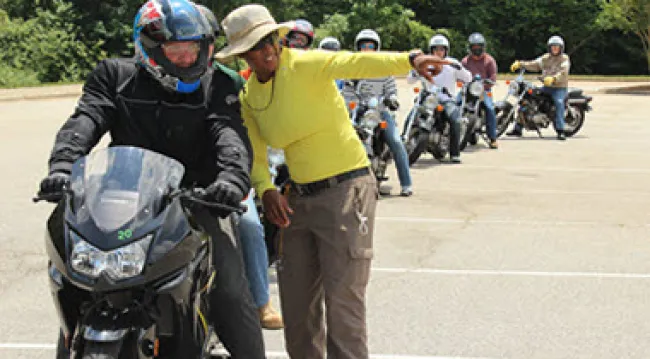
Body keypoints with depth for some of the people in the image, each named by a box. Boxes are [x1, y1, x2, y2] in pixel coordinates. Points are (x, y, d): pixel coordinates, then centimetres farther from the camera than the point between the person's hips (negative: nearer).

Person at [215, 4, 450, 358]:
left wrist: (410, 60, -48)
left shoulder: (304, 64, -13)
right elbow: (254, 153, 7)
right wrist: (266, 190, -15)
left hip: (346, 188, -7)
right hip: (299, 198, 7)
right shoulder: (248, 97, 7)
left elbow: (356, 63, -30)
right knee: (296, 302, 15)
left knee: (342, 300, -7)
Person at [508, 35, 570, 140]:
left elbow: (563, 72, -21)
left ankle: (560, 131, -37)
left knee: (559, 102, -36)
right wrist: (520, 63, -13)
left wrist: (553, 78, -40)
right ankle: (518, 128, 1)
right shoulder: (545, 58, 13)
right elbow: (534, 64, 3)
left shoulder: (564, 58, -4)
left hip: (560, 88, -5)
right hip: (546, 87, 5)